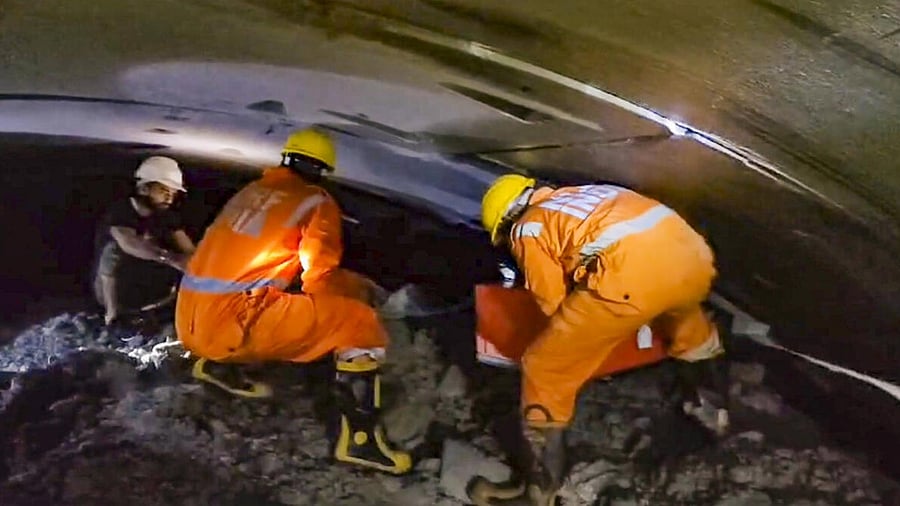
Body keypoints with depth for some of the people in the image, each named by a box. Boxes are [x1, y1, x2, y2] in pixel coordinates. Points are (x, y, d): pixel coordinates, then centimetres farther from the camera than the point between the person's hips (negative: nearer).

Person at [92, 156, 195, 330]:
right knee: (114, 248, -30)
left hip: (144, 292, 6)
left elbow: (190, 252, -12)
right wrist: (169, 258, -54)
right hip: (113, 290, -6)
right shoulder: (119, 212, -17)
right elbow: (129, 243, -39)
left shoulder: (167, 216, 2)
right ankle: (112, 316, -23)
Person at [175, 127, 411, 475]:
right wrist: (361, 287, 14)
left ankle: (217, 364, 27)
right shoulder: (316, 201, 2)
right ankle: (359, 437, -12)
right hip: (234, 322, -8)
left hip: (190, 321, 8)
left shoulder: (251, 190, 21)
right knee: (360, 322, -7)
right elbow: (320, 282, -6)